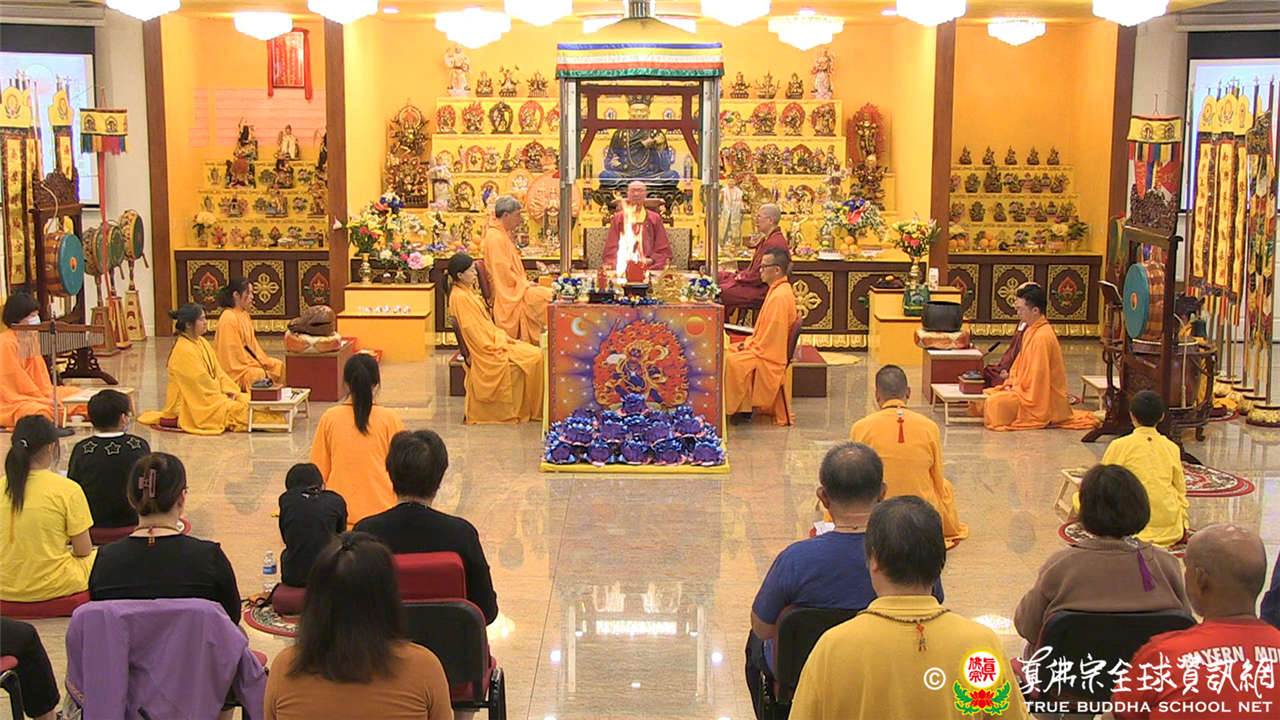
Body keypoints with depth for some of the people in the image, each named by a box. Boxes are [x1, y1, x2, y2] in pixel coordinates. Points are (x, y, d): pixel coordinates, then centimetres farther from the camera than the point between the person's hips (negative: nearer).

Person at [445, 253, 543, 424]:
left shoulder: (467, 292, 13)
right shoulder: (460, 297, -18)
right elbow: (474, 331, -19)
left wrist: (503, 335, 6)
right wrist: (502, 340, -14)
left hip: (489, 342, 10)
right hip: (488, 351, -10)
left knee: (535, 354, 2)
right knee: (534, 356, -13)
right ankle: (529, 410, -3)